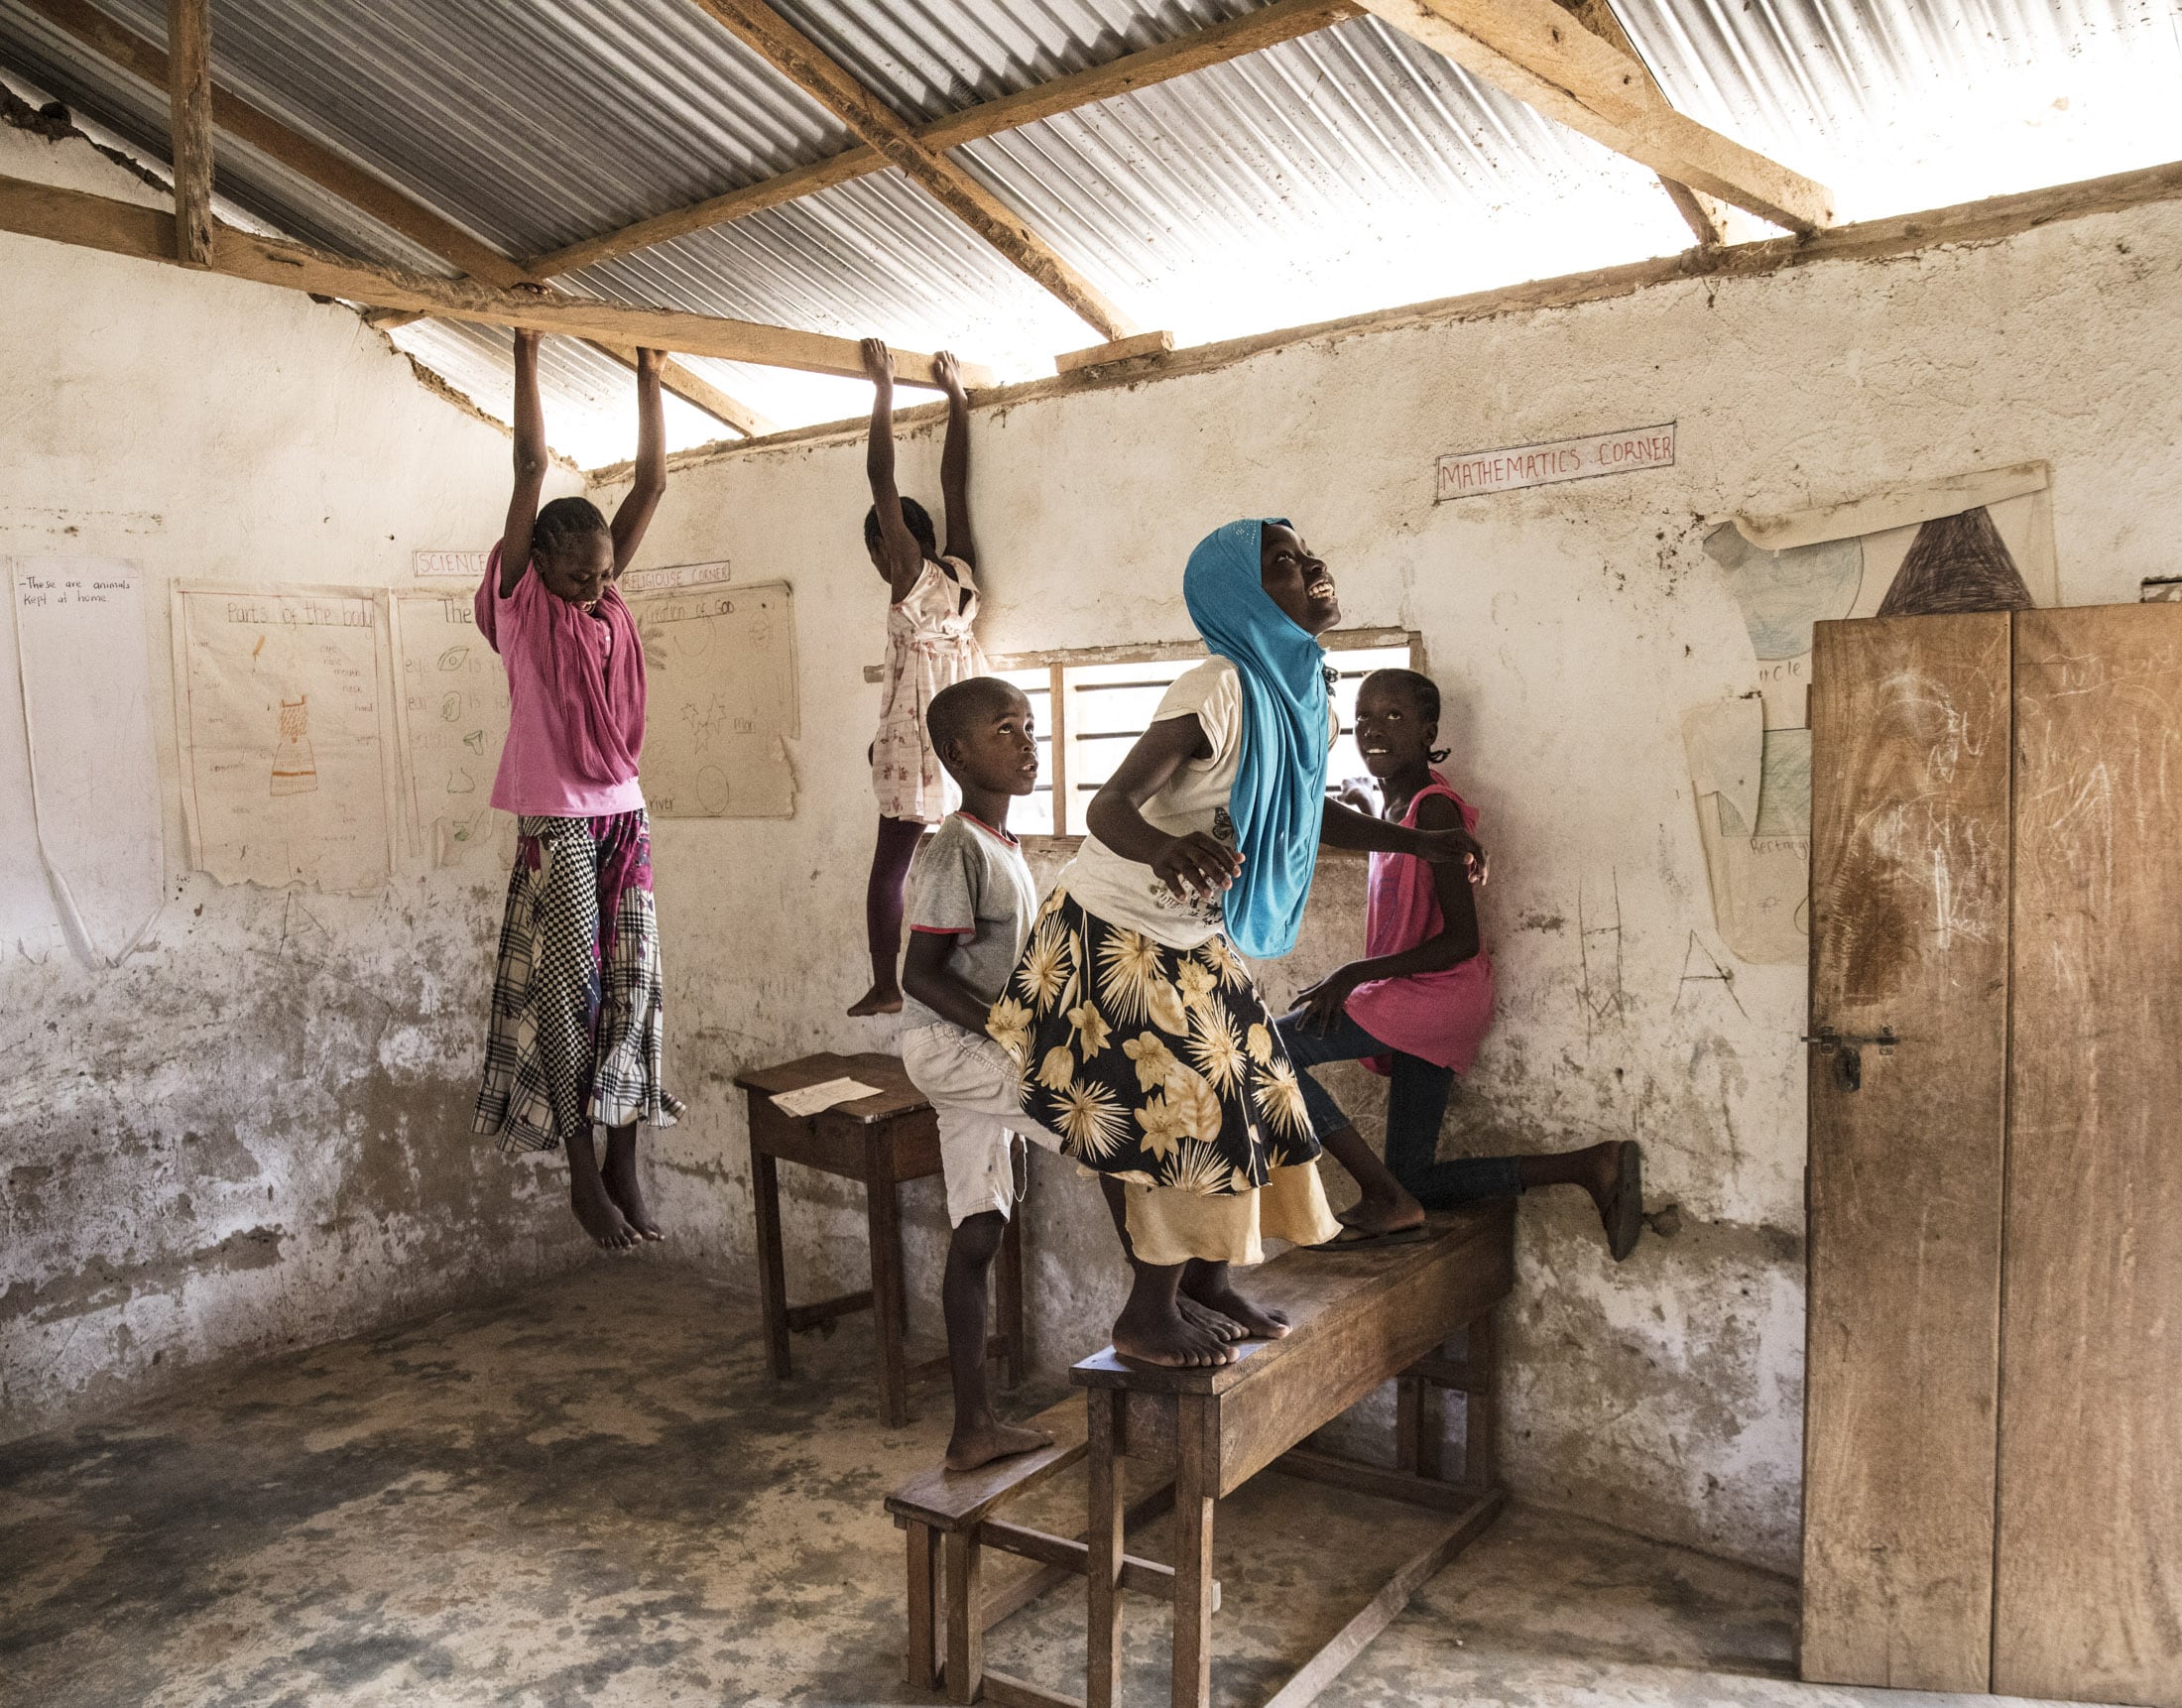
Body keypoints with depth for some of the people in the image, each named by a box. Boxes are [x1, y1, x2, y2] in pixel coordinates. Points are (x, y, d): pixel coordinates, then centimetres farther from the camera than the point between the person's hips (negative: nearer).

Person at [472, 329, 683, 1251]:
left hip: (624, 815, 5)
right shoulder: (520, 598, -3)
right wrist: (527, 358, -8)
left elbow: (652, 481, 9)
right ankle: (584, 1176, 11)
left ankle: (626, 1169, 14)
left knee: (633, 986, 4)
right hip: (556, 822, -5)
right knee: (570, 993, 0)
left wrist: (649, 376, 10)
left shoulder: (607, 597, 9)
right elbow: (530, 467, -10)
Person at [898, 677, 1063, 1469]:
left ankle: (974, 1426, 19)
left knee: (979, 1232, 11)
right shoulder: (957, 850, -15)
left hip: (983, 1047, 9)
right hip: (948, 1045, -9)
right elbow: (921, 972, -20)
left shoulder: (1001, 848, 13)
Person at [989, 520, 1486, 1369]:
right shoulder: (1218, 692, -26)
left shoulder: (1310, 700, -1)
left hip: (1198, 940, 8)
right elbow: (1109, 805, -32)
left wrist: (1423, 842, 12)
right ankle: (1147, 1318, 14)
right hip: (1119, 936, -8)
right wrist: (1165, 848, -55)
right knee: (1174, 1115, -4)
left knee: (1245, 1094, 12)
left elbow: (1307, 810, 16)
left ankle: (1204, 1280, 30)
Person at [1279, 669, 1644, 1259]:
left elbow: (1462, 938, -21)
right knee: (1414, 1185, 13)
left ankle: (1384, 1199, -6)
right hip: (1426, 1006, 10)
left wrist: (1356, 973, -23)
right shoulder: (1393, 811, 12)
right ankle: (1591, 1166, 16)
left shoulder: (1433, 809, -16)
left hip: (1434, 994, -10)